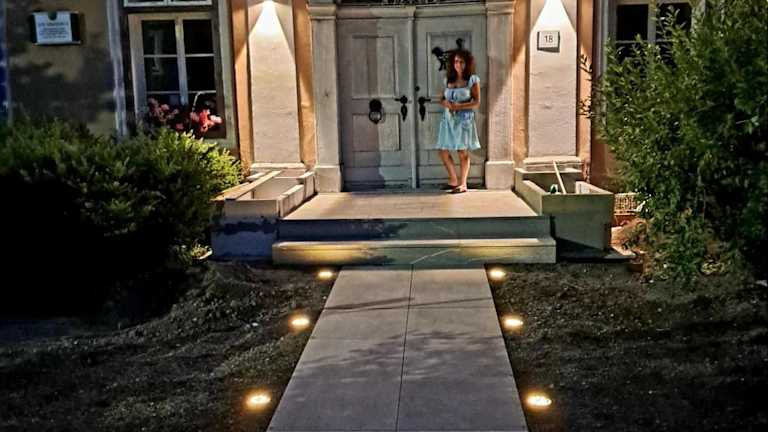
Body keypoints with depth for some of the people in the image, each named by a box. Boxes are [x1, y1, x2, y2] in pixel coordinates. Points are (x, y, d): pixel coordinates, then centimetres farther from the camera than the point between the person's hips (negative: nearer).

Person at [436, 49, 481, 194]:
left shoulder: (473, 80, -2)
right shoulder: (448, 79, 13)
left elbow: (477, 102, -7)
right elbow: (442, 99, 16)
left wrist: (459, 106, -18)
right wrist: (445, 103, -9)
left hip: (464, 119, -5)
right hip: (448, 119, 5)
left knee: (463, 152, -3)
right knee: (442, 150, 2)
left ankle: (462, 184, 3)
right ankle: (453, 180, 17)